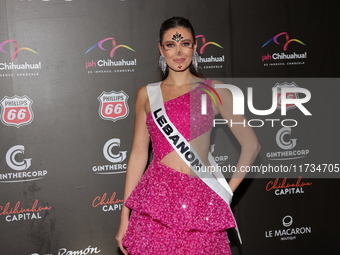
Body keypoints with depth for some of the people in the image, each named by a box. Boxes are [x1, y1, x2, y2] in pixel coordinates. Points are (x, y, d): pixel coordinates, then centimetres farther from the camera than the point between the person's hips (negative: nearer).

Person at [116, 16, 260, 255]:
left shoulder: (215, 91, 3)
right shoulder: (147, 94, 7)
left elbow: (251, 145, 6)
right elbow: (138, 154, 8)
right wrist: (124, 217, 6)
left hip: (201, 199, 0)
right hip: (156, 198, 1)